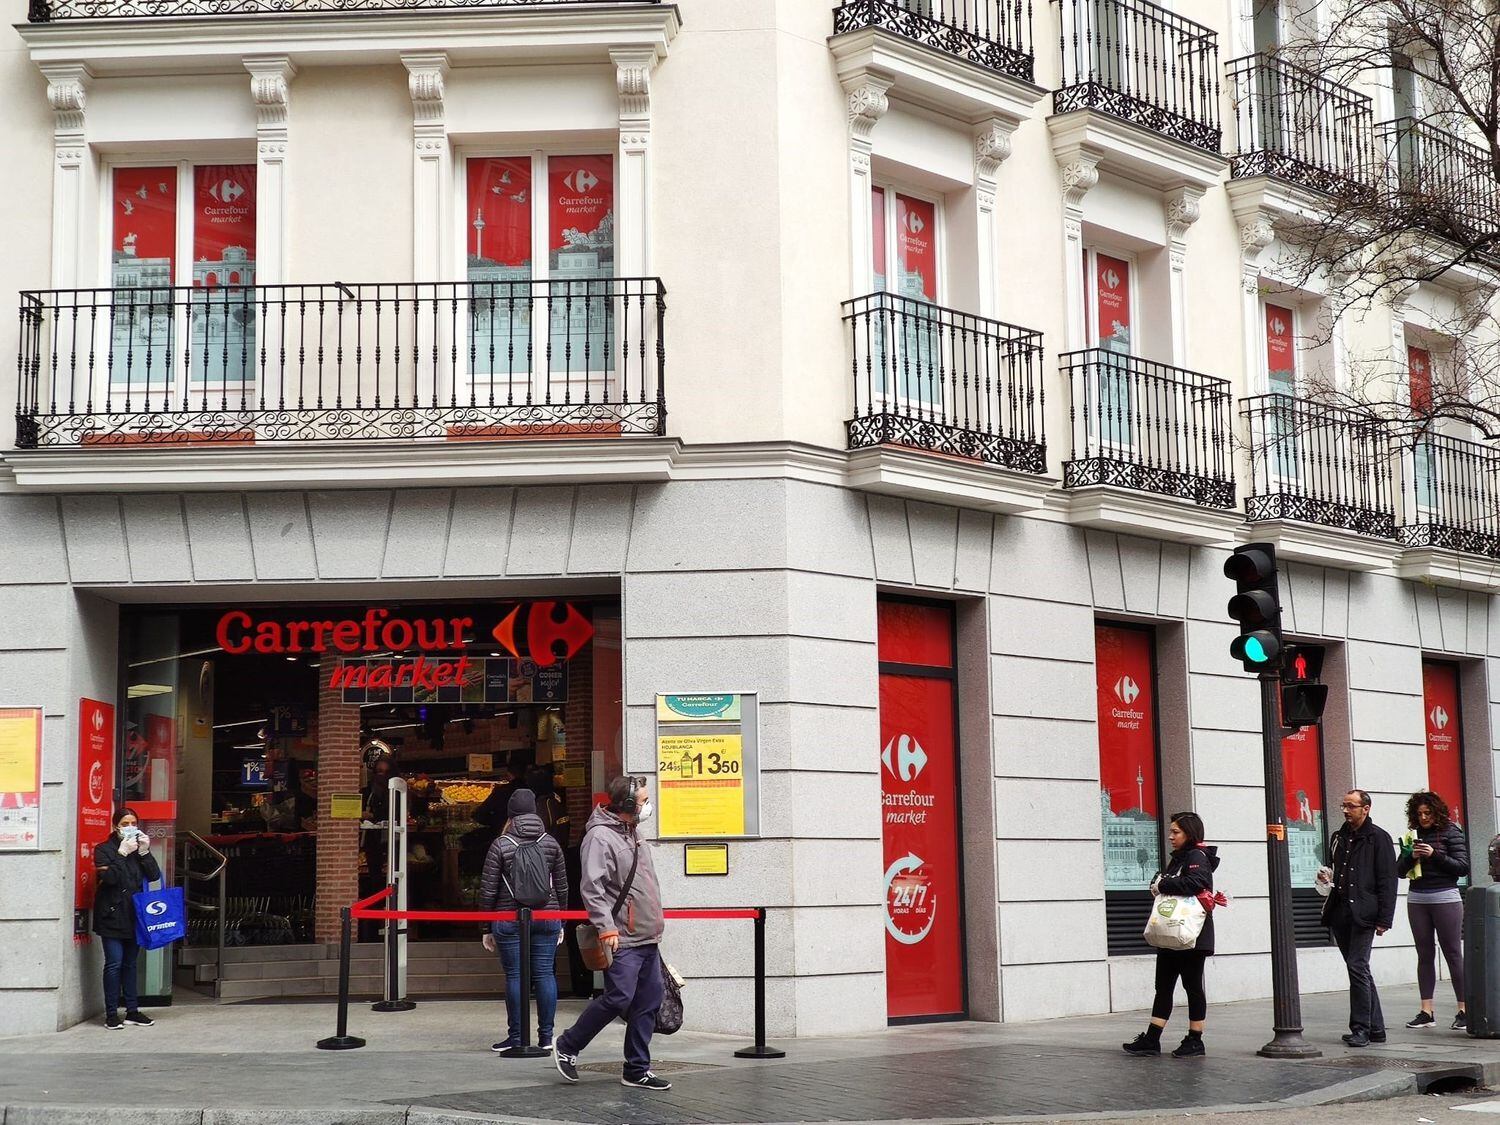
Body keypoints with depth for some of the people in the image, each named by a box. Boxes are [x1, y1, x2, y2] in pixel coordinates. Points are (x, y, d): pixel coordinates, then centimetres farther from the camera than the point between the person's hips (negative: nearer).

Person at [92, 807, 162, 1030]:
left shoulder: (140, 848, 13)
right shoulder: (104, 849, -1)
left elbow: (154, 875, 2)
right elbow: (109, 877, -16)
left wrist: (144, 853, -9)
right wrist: (122, 854, -19)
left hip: (134, 915, 5)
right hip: (112, 916, -5)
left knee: (130, 964, 10)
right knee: (114, 963, -6)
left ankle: (132, 1012, 14)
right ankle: (111, 1014, -2)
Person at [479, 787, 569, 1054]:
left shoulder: (501, 845, -4)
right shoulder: (551, 843, 5)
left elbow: (488, 890, -3)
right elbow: (562, 887, 10)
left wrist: (487, 928, 5)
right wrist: (560, 921, 20)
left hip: (509, 920, -3)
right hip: (546, 918, 3)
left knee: (514, 976, 2)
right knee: (545, 974, 5)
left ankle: (515, 1037, 6)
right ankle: (546, 1036, 8)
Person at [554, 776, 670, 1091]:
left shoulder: (631, 834, 19)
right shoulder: (600, 836, -11)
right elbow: (592, 887, -19)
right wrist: (607, 927, -25)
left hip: (648, 938, 9)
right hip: (623, 940, -9)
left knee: (648, 1002, 7)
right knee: (618, 998, -12)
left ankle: (637, 1070, 14)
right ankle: (567, 1047, 6)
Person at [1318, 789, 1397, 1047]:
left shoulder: (1378, 838, -3)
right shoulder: (1339, 837, 18)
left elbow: (1388, 881, -7)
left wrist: (1384, 919, -13)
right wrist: (1327, 877, 6)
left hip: (1363, 914, -7)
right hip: (1340, 914, 7)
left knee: (1357, 967, -12)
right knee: (1359, 970, 10)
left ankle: (1361, 1028, -6)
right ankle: (1375, 1028, 17)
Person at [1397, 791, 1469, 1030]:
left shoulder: (1451, 833, -1)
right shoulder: (1414, 835, 11)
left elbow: (1463, 867, -6)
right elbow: (1400, 871, 12)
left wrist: (1435, 855, -15)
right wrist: (1412, 856, -7)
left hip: (1445, 898, -4)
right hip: (1417, 899, 4)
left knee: (1453, 954, -3)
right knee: (1425, 955, 4)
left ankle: (1464, 1009, 1)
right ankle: (1426, 1011, 5)